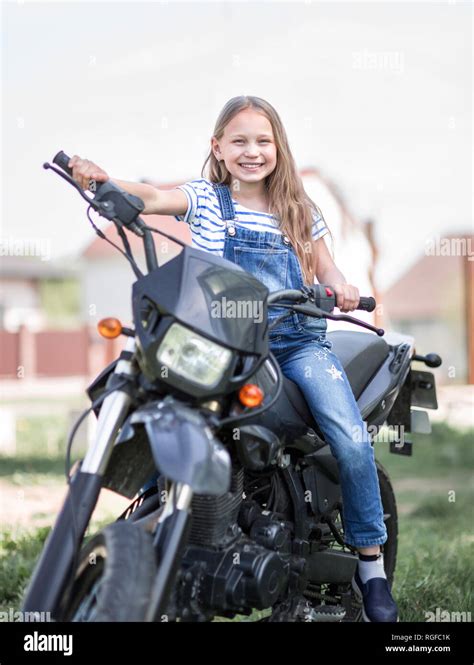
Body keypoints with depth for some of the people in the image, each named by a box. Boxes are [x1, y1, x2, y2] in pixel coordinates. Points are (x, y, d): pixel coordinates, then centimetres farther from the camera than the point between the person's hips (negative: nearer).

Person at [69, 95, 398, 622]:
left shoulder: (298, 210, 13)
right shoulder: (205, 199, 5)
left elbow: (324, 268, 15)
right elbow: (153, 198, -12)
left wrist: (340, 286, -9)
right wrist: (103, 179, -32)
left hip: (297, 340, 1)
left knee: (351, 440, -17)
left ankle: (370, 562, -2)